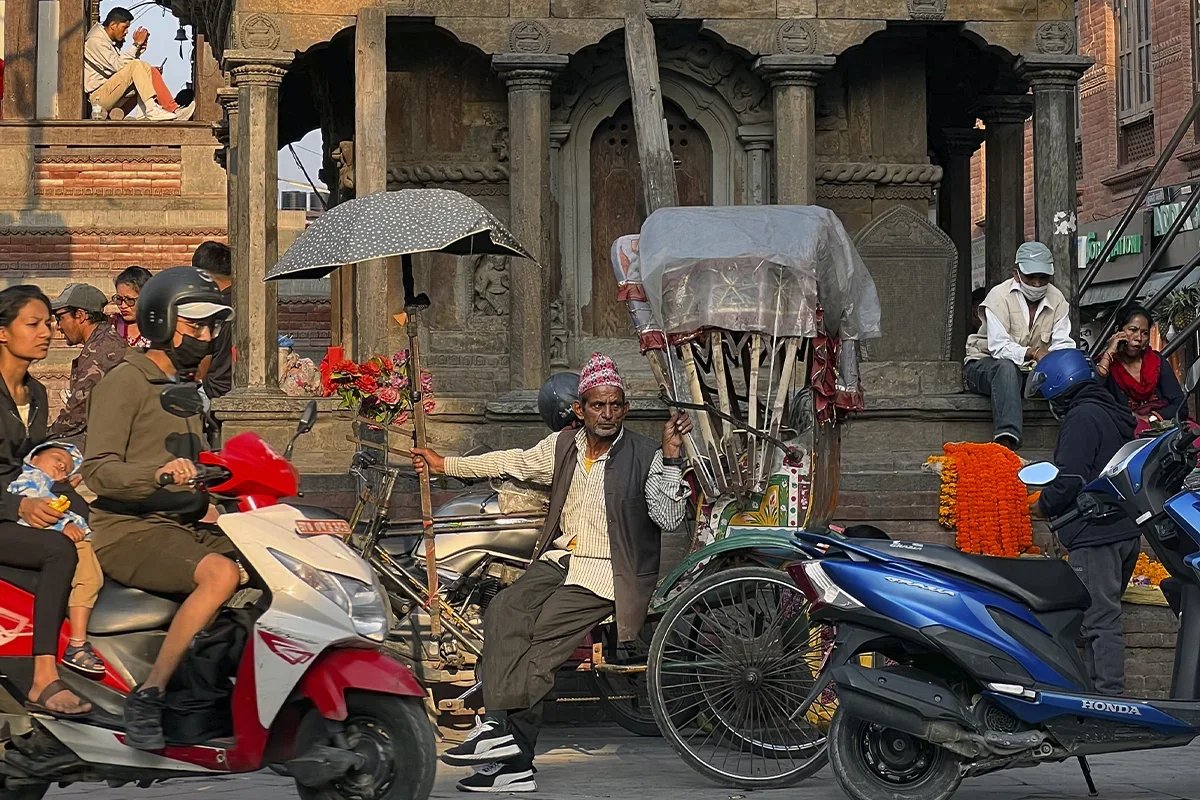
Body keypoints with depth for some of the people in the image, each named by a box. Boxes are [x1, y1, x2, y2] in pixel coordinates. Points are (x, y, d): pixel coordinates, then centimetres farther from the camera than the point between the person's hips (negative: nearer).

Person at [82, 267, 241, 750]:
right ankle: (148, 696, -32)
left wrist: (207, 506, 15)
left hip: (186, 526, 8)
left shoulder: (187, 388, 22)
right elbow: (97, 470, -18)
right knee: (221, 574, -33)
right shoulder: (124, 382, -5)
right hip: (128, 530, -8)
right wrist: (159, 473, -34)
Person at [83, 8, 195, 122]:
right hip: (98, 94, -9)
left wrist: (139, 47, 0)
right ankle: (152, 110, -33)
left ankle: (174, 110, -18)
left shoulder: (110, 41, 19)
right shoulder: (96, 40, -11)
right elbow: (118, 65, -20)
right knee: (136, 66, -25)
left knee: (152, 72, -4)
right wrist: (136, 44, -15)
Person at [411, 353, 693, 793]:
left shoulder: (645, 455, -5)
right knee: (504, 612, -19)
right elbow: (513, 462, 24)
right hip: (558, 559, 5)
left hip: (606, 573, -5)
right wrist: (444, 465, 31)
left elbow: (668, 518, -13)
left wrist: (670, 457, -25)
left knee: (545, 634, -24)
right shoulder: (563, 446, 11)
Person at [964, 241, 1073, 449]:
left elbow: (1063, 345, -9)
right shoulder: (999, 297, -13)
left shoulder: (1057, 300, 2)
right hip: (985, 364, -5)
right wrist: (1031, 353, -41)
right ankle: (1006, 439, -55)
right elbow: (999, 346, -24)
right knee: (1006, 368, -40)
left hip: (1030, 370, 5)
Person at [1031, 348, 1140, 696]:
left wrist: (1044, 505, 0)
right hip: (1126, 532, 10)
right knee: (1105, 613, 14)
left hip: (1096, 536, -10)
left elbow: (1070, 478, -18)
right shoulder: (1115, 415, 20)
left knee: (1099, 619, -11)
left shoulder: (1081, 417, -11)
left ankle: (1109, 696, -15)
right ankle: (1105, 689, 15)